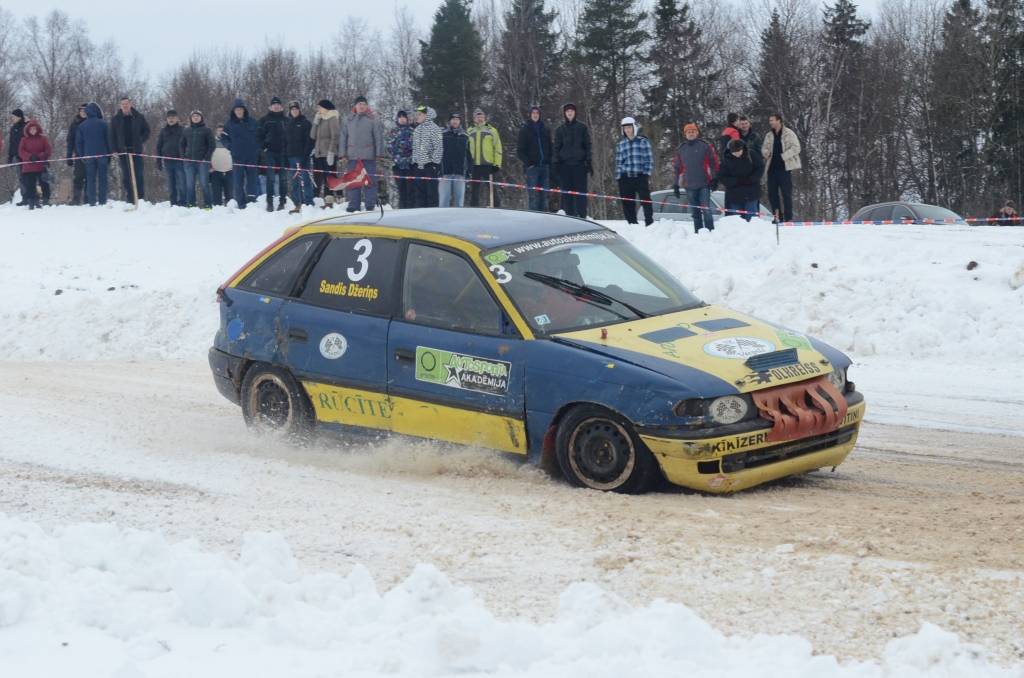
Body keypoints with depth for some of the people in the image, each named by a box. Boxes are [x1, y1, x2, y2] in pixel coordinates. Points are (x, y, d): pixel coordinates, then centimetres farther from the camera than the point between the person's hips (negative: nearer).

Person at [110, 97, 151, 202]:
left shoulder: (138, 117, 6)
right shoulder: (116, 119, 8)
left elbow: (147, 130, 14)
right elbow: (112, 135, 8)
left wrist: (141, 141, 0)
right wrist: (115, 149, -2)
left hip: (137, 150, -1)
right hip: (123, 150, 1)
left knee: (139, 174, -5)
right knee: (126, 175, 1)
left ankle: (141, 198, -3)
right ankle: (129, 198, 4)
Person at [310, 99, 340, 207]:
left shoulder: (332, 119, -5)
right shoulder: (320, 119, 19)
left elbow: (335, 136, -13)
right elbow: (313, 136, 14)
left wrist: (331, 152, -19)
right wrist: (315, 123, 2)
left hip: (327, 154, -8)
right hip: (318, 153, 8)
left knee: (328, 178, -9)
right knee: (317, 179, 6)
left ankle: (329, 201, -9)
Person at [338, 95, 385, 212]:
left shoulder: (372, 120, 3)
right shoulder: (348, 121, 10)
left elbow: (378, 138, 1)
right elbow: (343, 138, 10)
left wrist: (380, 154, -6)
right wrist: (343, 154, 1)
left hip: (368, 157, -3)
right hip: (352, 157, 3)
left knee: (370, 180, -2)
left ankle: (370, 204, 2)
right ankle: (353, 204, 7)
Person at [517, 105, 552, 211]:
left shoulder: (545, 130, 15)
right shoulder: (524, 130, 5)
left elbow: (550, 149, 18)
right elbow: (520, 151, 2)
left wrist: (550, 164, 6)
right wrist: (528, 163, -10)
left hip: (545, 166, 4)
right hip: (532, 167, -4)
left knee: (543, 195, 2)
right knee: (533, 195, -11)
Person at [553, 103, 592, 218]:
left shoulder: (582, 128, 8)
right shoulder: (560, 129, 12)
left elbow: (587, 145, 6)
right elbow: (557, 147, 10)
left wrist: (589, 162, -2)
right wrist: (555, 163, -1)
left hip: (579, 163, -1)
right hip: (565, 164, 2)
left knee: (581, 191, -5)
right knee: (566, 191, 0)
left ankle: (582, 215, -5)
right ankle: (569, 215, 2)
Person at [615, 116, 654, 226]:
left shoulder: (643, 141, 6)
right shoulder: (620, 144, 17)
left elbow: (649, 159, 3)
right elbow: (618, 162, 18)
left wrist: (647, 173, -6)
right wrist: (618, 177, 8)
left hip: (640, 177, -3)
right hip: (625, 178, 3)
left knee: (645, 200, -10)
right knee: (627, 204, 2)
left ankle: (649, 223, -8)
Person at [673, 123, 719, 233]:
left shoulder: (705, 145, 0)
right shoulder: (681, 149, 11)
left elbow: (713, 162, 1)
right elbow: (677, 167, 16)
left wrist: (714, 179, -6)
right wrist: (676, 184, 13)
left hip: (704, 184, -4)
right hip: (689, 186, 4)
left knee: (706, 210, -10)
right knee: (695, 213, 7)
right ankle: (698, 233, 11)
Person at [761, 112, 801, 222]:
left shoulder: (789, 134, -2)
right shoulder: (769, 136, 16)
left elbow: (796, 148, -8)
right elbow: (764, 148, 18)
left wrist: (782, 156, -16)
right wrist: (766, 152, -6)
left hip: (784, 167, -6)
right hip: (772, 167, 6)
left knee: (786, 193, -7)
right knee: (772, 193, 5)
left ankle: (788, 218, -4)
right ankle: (777, 217, 13)